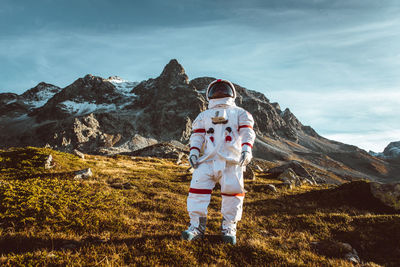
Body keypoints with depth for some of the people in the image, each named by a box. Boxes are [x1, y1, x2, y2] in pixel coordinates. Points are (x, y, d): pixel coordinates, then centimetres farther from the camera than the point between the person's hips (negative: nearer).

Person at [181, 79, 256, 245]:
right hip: (207, 160, 2)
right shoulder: (204, 116, 28)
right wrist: (193, 152, -2)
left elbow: (247, 132, 6)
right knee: (198, 189, -9)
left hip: (232, 161, -1)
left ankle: (229, 228, 8)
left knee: (233, 191, -6)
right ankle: (196, 226, -1)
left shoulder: (239, 113, 22)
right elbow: (197, 135, 16)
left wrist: (246, 150, -13)